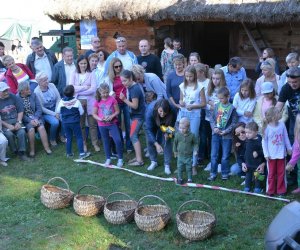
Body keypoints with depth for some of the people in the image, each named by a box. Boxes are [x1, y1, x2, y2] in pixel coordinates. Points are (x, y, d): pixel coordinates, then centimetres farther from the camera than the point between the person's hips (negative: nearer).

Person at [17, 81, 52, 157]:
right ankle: (32, 150, -15)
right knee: (31, 129, -28)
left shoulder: (33, 95, 4)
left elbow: (39, 109, 3)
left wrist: (36, 119, -13)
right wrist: (30, 121, -18)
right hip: (25, 120, -2)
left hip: (36, 117, 3)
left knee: (41, 127, -24)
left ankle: (46, 147, -19)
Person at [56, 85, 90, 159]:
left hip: (65, 123, 4)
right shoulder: (76, 101, -14)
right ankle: (81, 153, 1)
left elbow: (57, 111, 6)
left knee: (69, 138, 14)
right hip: (75, 122, -4)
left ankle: (69, 153, 20)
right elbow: (81, 112, -6)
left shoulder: (62, 101, -5)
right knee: (79, 137, 4)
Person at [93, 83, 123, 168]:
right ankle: (108, 159, 28)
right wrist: (99, 119, -17)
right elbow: (94, 114, 2)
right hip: (102, 125, 2)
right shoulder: (97, 101, -3)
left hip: (112, 124, -2)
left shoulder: (112, 99, -7)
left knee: (118, 140, -10)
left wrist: (112, 116, -19)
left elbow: (117, 111, -2)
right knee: (106, 142, 14)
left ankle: (120, 159, 5)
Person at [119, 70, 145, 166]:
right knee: (134, 136, 14)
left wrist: (124, 99, -20)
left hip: (138, 116, -10)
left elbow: (135, 105, -22)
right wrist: (125, 98, -5)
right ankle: (138, 157, 22)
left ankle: (139, 160, -6)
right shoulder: (131, 87, 8)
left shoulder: (135, 89, -21)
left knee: (133, 136, -9)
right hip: (134, 115, 10)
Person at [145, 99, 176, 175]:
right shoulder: (150, 111, -42)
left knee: (167, 141, -12)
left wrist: (167, 133, -36)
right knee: (150, 140, -5)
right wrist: (156, 144, -42)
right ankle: (153, 162, 13)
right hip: (152, 123, 0)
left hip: (165, 124, 0)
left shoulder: (172, 112, -38)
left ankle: (167, 165, -4)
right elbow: (149, 130, -36)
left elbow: (171, 126, -17)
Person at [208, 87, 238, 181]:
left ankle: (225, 173, 20)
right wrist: (214, 127, -9)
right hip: (216, 134, 3)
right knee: (214, 155, 6)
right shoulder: (216, 106, 2)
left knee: (225, 156, 7)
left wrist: (226, 131, -14)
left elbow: (234, 123, -6)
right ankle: (213, 173, 17)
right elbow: (212, 118, 6)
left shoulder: (232, 108, -8)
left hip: (227, 135, -3)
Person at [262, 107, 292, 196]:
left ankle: (281, 190, 24)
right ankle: (270, 190, 22)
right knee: (271, 173, 9)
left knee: (281, 173, 11)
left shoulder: (282, 125, -6)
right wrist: (266, 154, -10)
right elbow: (264, 141, -9)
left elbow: (286, 138, 5)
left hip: (281, 154, 3)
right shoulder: (267, 128, -16)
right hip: (271, 155, -3)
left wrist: (289, 148, 11)